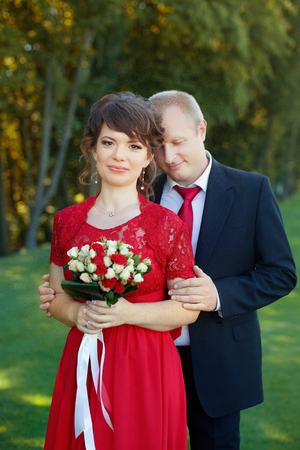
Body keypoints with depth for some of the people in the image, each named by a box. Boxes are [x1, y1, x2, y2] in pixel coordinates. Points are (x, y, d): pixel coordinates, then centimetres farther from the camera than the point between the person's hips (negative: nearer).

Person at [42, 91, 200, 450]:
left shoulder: (167, 225, -7)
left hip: (146, 369, -3)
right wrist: (75, 313, -10)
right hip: (82, 365, 3)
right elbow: (55, 296, 11)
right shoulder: (68, 221, 3)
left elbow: (188, 308, -4)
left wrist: (128, 313, -17)